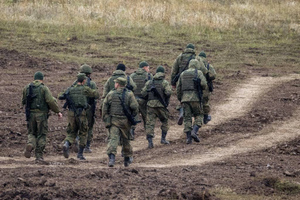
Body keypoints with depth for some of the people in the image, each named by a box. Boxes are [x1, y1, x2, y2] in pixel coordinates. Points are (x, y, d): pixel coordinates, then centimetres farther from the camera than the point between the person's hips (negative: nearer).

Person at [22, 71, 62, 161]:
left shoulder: (27, 88, 6)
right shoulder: (44, 88, -5)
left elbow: (23, 102, 13)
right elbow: (50, 101, -14)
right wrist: (58, 111, -5)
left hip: (30, 114, 3)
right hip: (41, 114, -3)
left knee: (32, 133, 16)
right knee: (41, 135, 7)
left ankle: (30, 144, -15)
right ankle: (39, 155, 4)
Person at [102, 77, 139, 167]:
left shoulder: (110, 95, 1)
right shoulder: (129, 95, -2)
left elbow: (104, 108, 3)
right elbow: (135, 107, -7)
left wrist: (106, 120, 12)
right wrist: (133, 118, 9)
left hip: (113, 120, -1)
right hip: (125, 121, 1)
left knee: (113, 138, -8)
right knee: (126, 140, 14)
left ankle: (111, 157, -30)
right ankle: (127, 160, 25)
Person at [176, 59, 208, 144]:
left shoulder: (183, 74, 15)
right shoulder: (198, 73, 1)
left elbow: (178, 88, 13)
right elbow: (204, 84, -11)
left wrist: (180, 99, 21)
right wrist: (203, 88, 12)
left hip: (185, 99, 3)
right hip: (195, 98, -3)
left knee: (187, 118, 5)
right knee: (198, 116, 9)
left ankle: (188, 137, -3)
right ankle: (194, 132, -12)